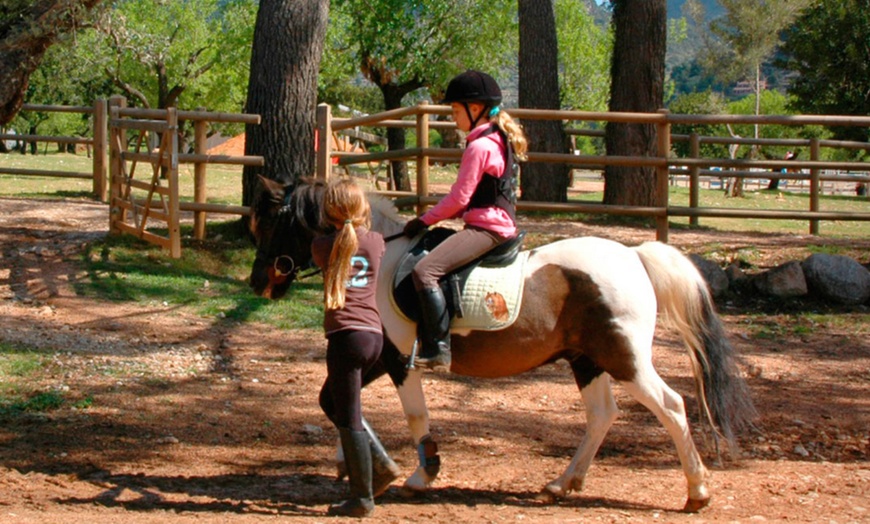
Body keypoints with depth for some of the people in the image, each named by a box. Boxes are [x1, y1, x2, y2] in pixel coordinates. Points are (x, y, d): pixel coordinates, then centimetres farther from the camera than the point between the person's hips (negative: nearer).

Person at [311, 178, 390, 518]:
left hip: (346, 335, -6)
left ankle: (362, 499, 3)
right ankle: (379, 462, 16)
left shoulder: (322, 246, 0)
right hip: (374, 334, 6)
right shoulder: (376, 242, 9)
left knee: (348, 419, 0)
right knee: (330, 400, 25)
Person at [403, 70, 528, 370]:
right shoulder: (498, 140, 17)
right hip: (500, 224, 11)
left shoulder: (479, 146, -14)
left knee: (424, 271, -24)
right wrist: (434, 217, 16)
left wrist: (425, 221, -4)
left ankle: (438, 348, -28)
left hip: (486, 228, -11)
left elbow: (459, 198, -15)